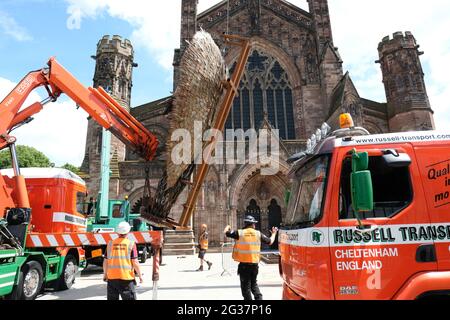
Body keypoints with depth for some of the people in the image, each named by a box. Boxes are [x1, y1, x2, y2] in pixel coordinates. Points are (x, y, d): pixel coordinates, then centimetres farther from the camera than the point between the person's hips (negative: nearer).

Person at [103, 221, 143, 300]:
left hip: (112, 277, 4)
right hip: (127, 278, -3)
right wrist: (140, 275, 3)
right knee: (130, 297, 4)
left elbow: (105, 262, 7)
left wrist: (105, 274, 23)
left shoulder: (110, 244, 2)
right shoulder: (131, 244, -8)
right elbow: (135, 262, -8)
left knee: (112, 298, 16)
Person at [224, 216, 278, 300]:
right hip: (254, 264, 3)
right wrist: (274, 233, 30)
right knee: (254, 284, 23)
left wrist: (227, 227, 26)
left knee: (246, 286, 8)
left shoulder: (239, 233, -7)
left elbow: (226, 233, 3)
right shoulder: (258, 234, 0)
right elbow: (270, 242, 11)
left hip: (244, 264, -3)